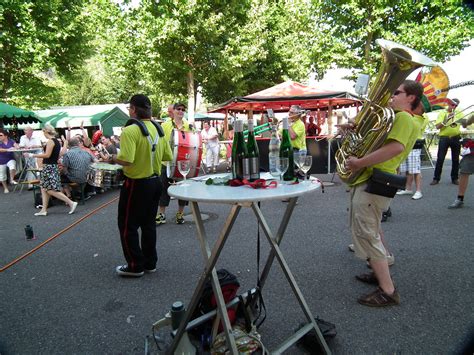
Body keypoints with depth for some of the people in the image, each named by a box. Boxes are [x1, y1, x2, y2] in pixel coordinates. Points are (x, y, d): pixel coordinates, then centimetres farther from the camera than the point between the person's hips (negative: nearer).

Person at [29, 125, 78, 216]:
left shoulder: (50, 141, -14)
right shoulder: (57, 141, 12)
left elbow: (47, 155, -20)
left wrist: (33, 155, -13)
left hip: (49, 167, -10)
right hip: (52, 166, 10)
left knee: (51, 190, -8)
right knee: (44, 188, 13)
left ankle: (71, 203, -10)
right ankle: (44, 210, 16)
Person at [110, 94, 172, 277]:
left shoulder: (130, 130, -19)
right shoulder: (158, 128, 3)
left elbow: (126, 160, -28)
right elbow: (168, 156, 7)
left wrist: (114, 158, -8)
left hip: (137, 184, -7)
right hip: (155, 181, 7)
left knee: (128, 226, 8)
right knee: (148, 223, 18)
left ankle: (135, 266, 16)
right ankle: (150, 263, 28)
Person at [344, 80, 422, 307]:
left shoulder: (403, 117, -10)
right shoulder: (395, 117, 23)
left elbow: (396, 146, -29)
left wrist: (359, 163, -27)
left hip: (373, 183, -11)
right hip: (366, 181, 11)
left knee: (366, 235, -8)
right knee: (369, 232, 22)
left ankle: (388, 291, -1)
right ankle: (380, 273, 37)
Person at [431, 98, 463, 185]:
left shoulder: (459, 113, 11)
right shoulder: (442, 113, 3)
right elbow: (437, 126, -8)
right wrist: (447, 119, -18)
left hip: (456, 138, 3)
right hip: (444, 138, -3)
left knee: (455, 159, 6)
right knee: (440, 159, -4)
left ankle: (455, 178, 16)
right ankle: (436, 178, 1)